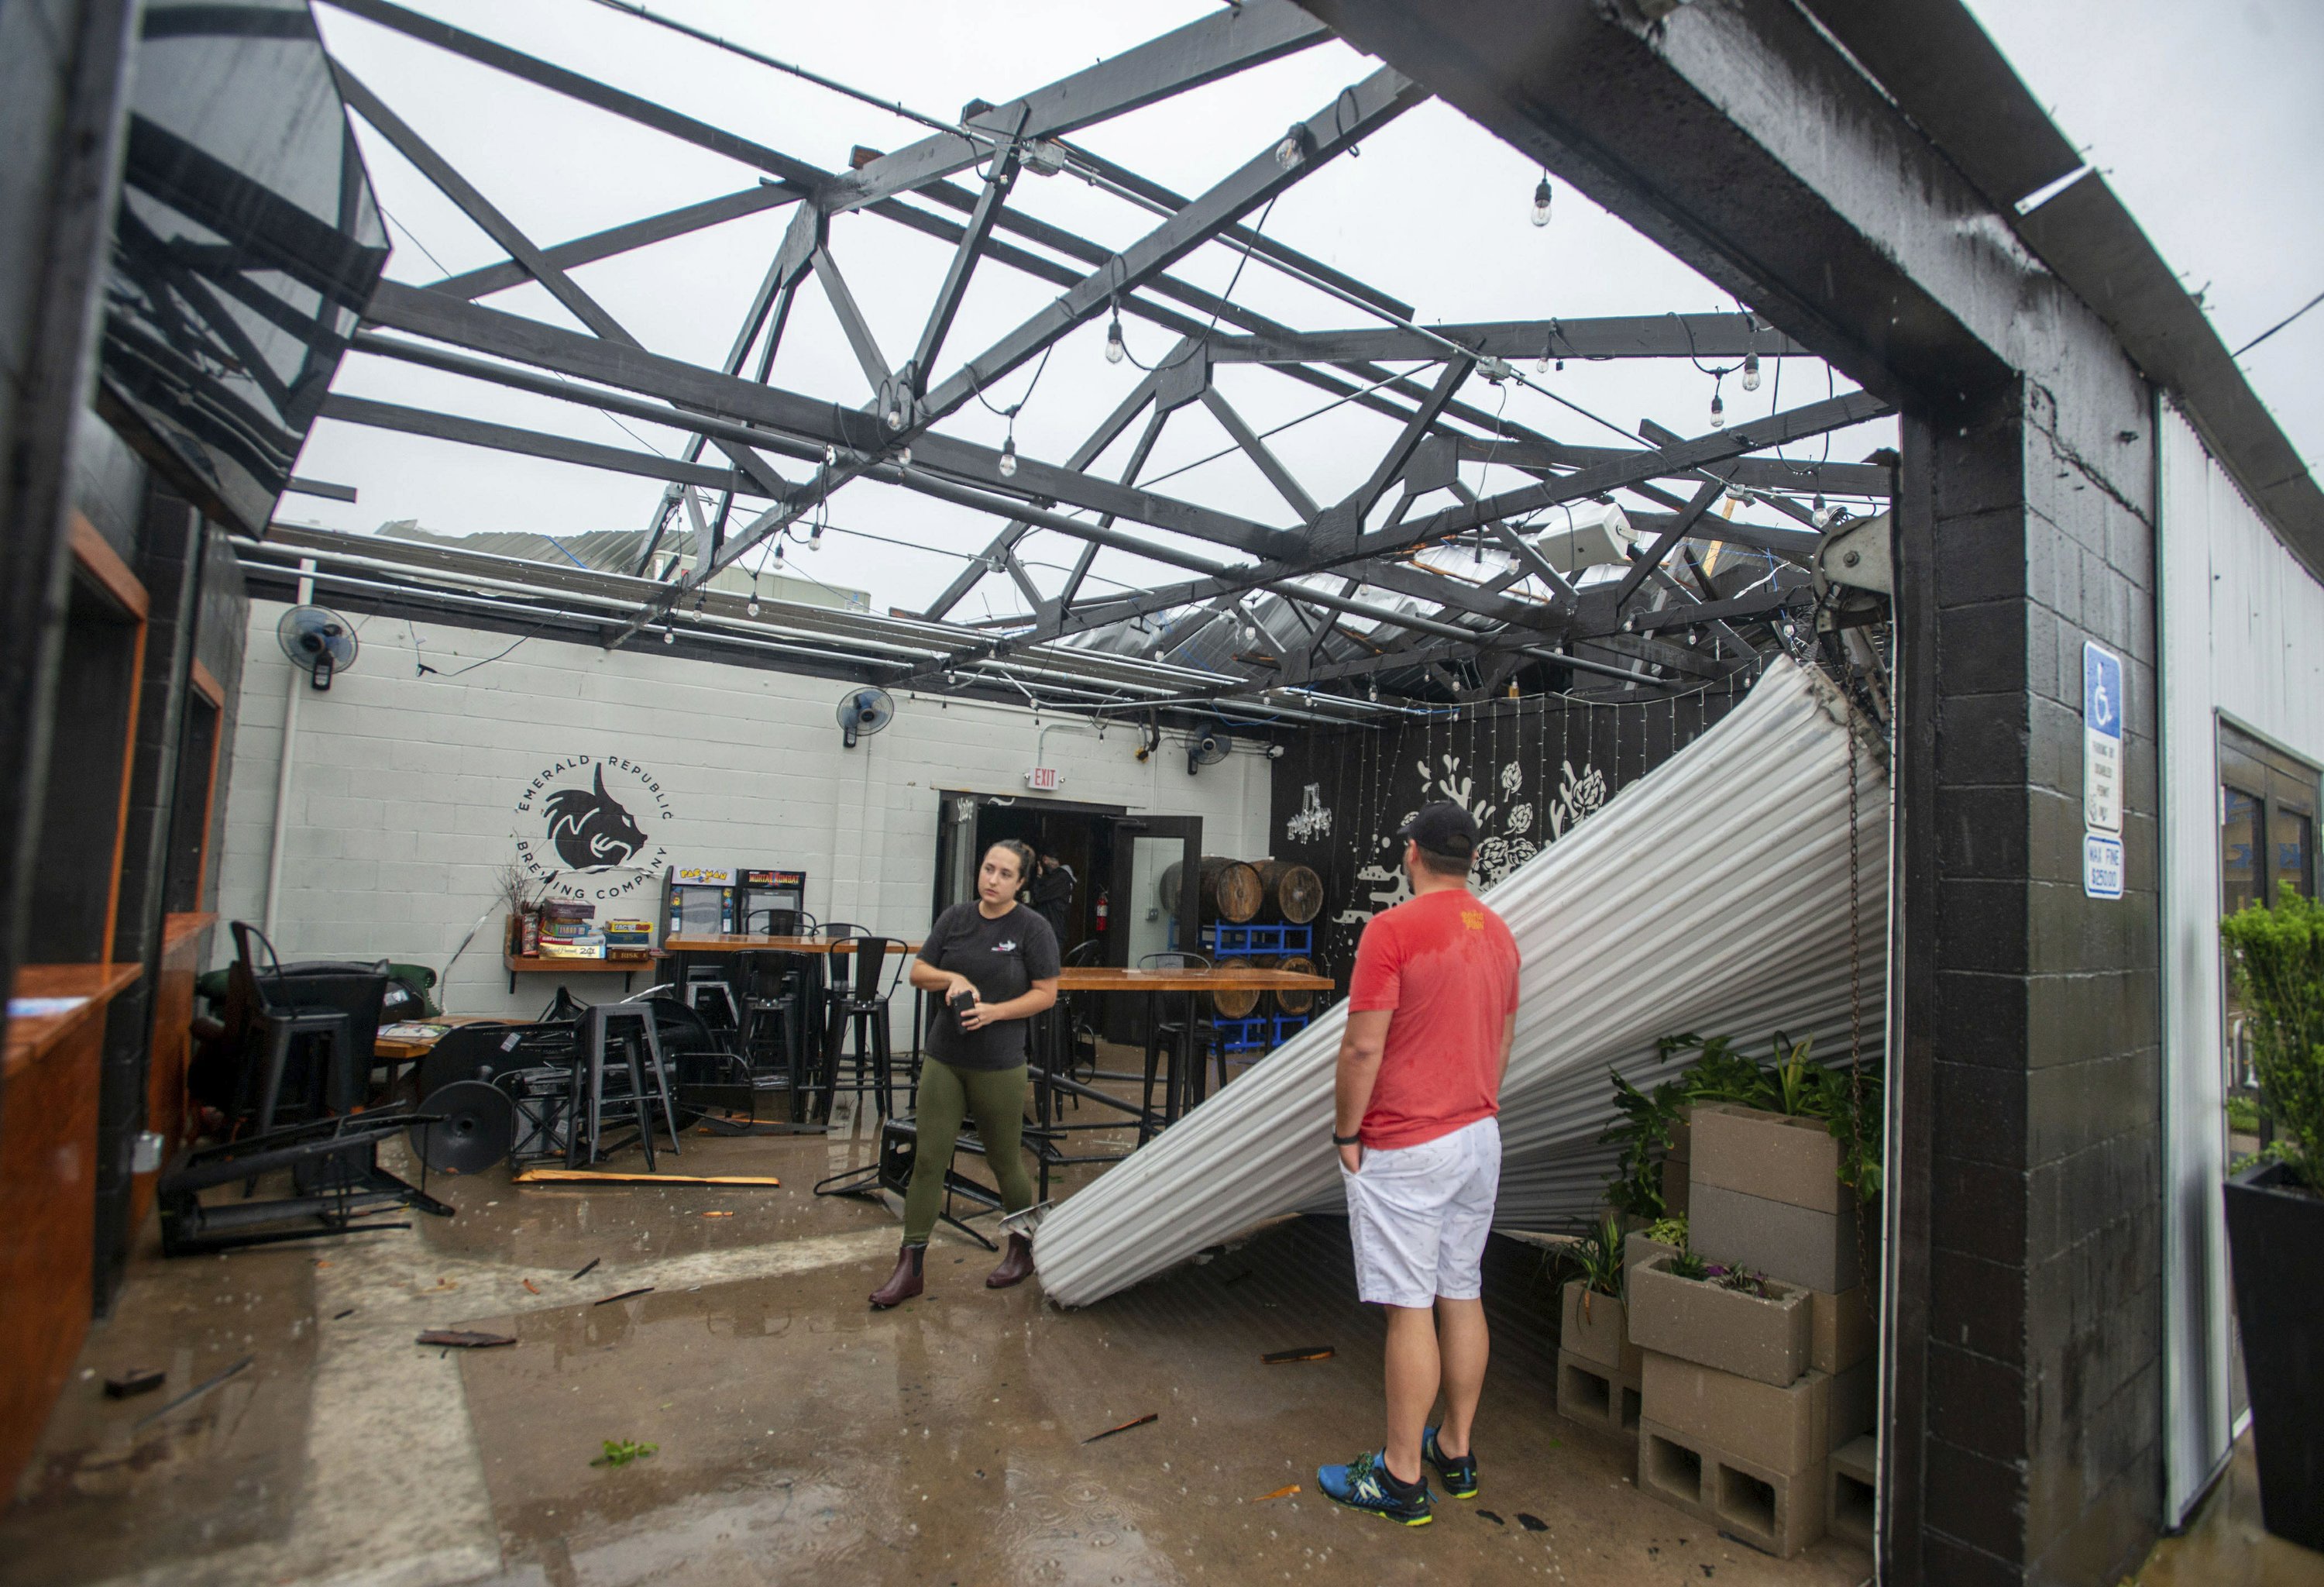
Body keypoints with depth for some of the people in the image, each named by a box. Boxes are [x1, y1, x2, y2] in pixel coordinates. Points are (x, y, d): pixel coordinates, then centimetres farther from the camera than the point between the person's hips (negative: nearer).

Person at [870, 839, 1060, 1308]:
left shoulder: (1033, 927, -6)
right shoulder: (955, 918, 6)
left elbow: (1046, 992, -6)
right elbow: (918, 972, 9)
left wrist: (996, 1011, -18)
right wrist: (952, 977, -11)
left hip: (999, 1066, -3)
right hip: (944, 1059, 4)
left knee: (1004, 1161, 10)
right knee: (928, 1160, 3)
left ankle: (1023, 1250, 33)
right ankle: (910, 1266, 14)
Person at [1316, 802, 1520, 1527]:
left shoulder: (1393, 929, -17)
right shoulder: (1498, 934, 7)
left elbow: (1363, 1046, -19)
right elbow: (1503, 1041, 15)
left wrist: (1346, 1133, -7)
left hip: (1406, 1150, -7)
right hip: (1480, 1138, 8)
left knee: (1411, 1309, 1)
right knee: (1462, 1296, 16)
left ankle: (1401, 1478, 13)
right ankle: (1456, 1452, 31)